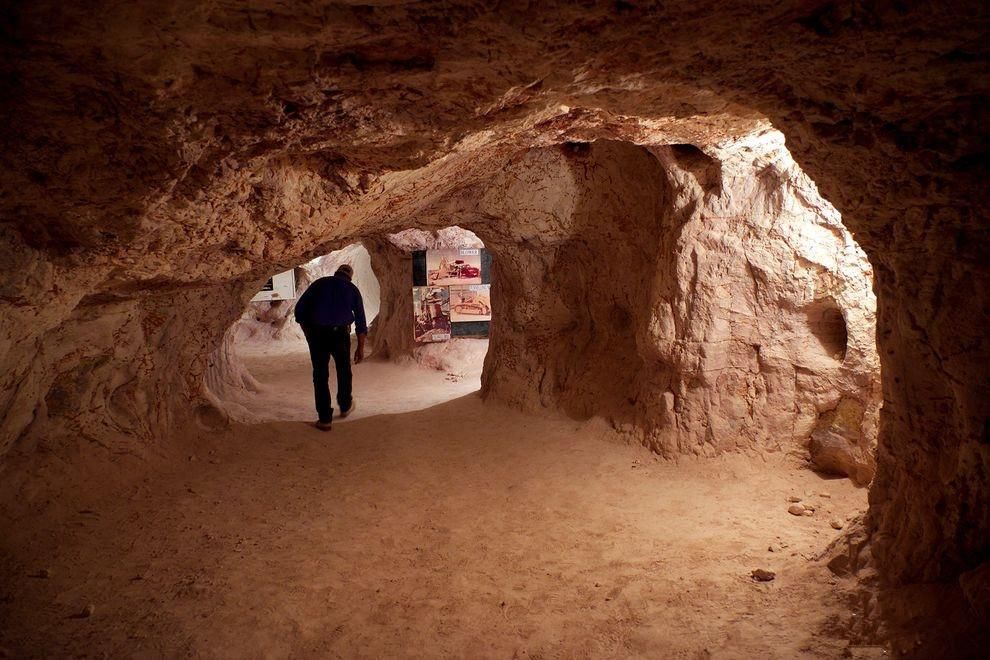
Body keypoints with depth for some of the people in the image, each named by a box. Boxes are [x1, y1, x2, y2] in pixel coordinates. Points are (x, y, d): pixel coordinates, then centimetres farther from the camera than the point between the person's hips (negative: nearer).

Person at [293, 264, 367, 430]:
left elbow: (299, 309, 6)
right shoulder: (352, 289, 13)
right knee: (343, 370, 22)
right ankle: (345, 406, 38)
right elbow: (361, 321, 10)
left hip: (317, 333, 0)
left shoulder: (320, 283, 13)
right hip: (340, 333, 0)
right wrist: (360, 347, 15)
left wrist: (307, 332, 14)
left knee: (320, 375, 7)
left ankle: (325, 418, 6)